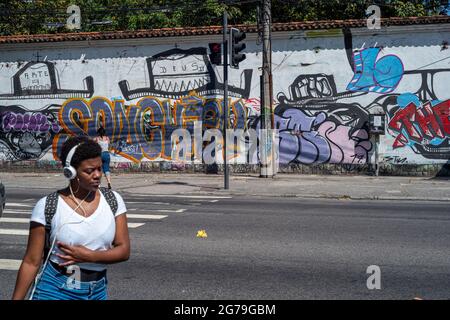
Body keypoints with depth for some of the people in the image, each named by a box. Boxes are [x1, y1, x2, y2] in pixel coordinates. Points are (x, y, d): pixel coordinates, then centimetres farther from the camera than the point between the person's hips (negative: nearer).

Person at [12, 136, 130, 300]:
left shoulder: (113, 200, -2)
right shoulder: (47, 206, -10)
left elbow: (124, 250, -4)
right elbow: (31, 262, -7)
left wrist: (90, 256, -18)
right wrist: (16, 298, -9)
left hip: (98, 291, 3)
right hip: (55, 291, -3)